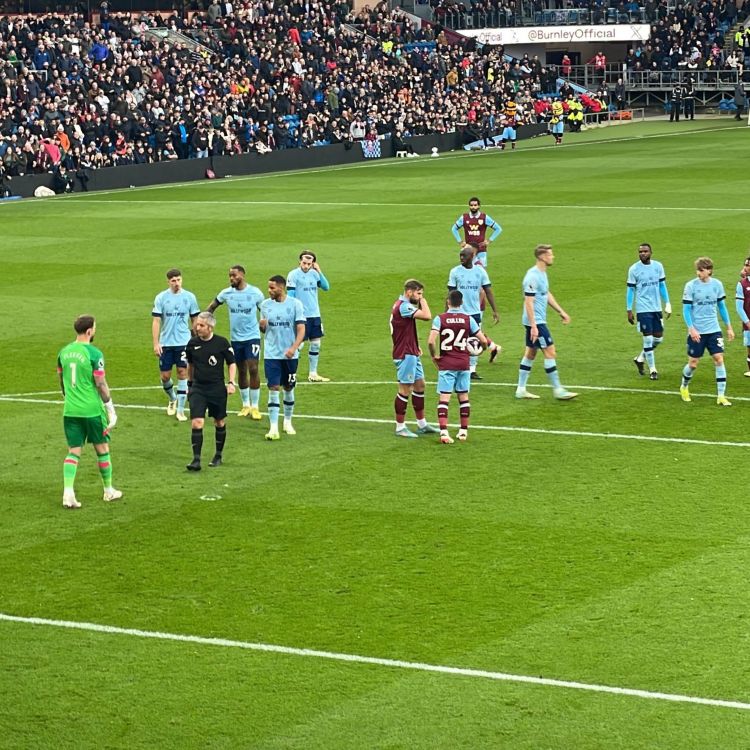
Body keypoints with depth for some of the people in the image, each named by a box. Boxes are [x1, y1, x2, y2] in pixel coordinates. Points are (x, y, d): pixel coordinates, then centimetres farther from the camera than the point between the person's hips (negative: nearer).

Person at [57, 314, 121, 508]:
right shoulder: (94, 354, -14)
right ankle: (108, 491, 24)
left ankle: (68, 493, -8)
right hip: (92, 410, -5)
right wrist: (111, 409, -5)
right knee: (102, 449, 12)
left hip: (70, 411, 5)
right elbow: (101, 385, -13)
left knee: (73, 452, 6)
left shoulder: (64, 352, 5)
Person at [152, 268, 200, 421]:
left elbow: (195, 320, 8)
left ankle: (180, 410, 1)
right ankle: (172, 399, 35)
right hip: (166, 343, 1)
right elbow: (156, 321, -3)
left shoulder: (189, 297, 0)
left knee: (182, 373, -5)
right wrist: (156, 344, -9)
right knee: (165, 376, 5)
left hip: (184, 342, -1)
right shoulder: (161, 298, -2)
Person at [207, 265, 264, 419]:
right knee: (241, 371, 9)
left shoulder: (255, 292, -8)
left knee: (253, 369, -11)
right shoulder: (226, 293, -2)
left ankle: (255, 407, -4)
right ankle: (245, 405, 22)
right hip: (235, 337, 3)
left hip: (252, 336, -3)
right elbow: (211, 308, 11)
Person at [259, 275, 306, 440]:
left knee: (288, 388, 11)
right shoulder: (265, 304, 3)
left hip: (290, 355, -1)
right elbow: (264, 329, 13)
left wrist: (294, 348, -21)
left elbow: (301, 329, -8)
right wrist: (262, 326, -12)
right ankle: (273, 428, -8)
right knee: (273, 388, -7)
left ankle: (288, 423, 28)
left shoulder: (295, 304, -5)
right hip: (271, 354, 1)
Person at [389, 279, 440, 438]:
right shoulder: (403, 307, -20)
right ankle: (400, 427, 5)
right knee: (405, 389, -3)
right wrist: (422, 300, -11)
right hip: (405, 355, -10)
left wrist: (415, 347, 12)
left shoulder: (402, 305, 13)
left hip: (411, 353, 10)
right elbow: (427, 316, -28)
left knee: (419, 385, 15)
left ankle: (422, 424, 23)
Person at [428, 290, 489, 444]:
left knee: (444, 398, -4)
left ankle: (443, 431, -16)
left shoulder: (440, 318, -7)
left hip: (445, 364, -2)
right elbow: (483, 340, -1)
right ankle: (463, 431, 20)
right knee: (464, 397, 14)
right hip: (463, 363, 2)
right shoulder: (468, 319, -1)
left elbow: (431, 341, -17)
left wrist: (434, 356, 0)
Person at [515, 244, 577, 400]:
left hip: (538, 321, 10)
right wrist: (533, 327, -25)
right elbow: (528, 302, -22)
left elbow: (547, 295, 24)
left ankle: (521, 390, 16)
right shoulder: (533, 276, -19)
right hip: (535, 322, -10)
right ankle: (557, 390, -1)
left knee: (530, 353, 12)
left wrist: (561, 312, 23)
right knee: (550, 352, -6)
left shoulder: (542, 273, 11)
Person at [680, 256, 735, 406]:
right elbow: (686, 309, -7)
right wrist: (691, 329, -17)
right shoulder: (691, 286, -8)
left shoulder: (717, 284, 1)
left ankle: (721, 396, -4)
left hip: (714, 330, 2)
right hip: (697, 332, -2)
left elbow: (722, 307, 11)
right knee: (693, 362, 4)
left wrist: (729, 327, 11)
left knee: (719, 359, -8)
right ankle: (684, 387, 32)